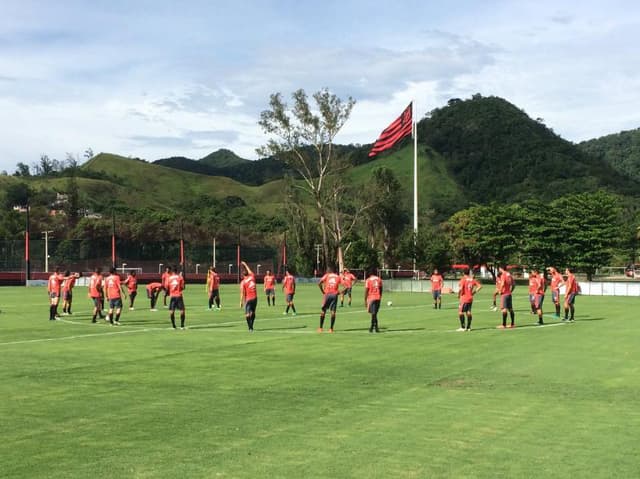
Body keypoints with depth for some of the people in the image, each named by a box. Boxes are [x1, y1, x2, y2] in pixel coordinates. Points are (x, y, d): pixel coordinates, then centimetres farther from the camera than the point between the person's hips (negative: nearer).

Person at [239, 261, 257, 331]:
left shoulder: (243, 282, -5)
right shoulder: (252, 277, 5)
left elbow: (242, 293, -8)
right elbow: (249, 271, 27)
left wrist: (241, 302, -2)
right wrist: (245, 265, 42)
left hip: (248, 299, -4)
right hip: (255, 298, 4)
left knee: (247, 314, -3)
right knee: (253, 312, 18)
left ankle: (250, 328, -14)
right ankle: (251, 326, 21)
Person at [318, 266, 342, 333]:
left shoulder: (326, 275, 8)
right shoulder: (338, 277, 13)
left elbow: (319, 284, -7)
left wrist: (323, 292, 2)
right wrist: (339, 292, 7)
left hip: (327, 294, -1)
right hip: (335, 295, 1)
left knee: (323, 311, 9)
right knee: (333, 312, 3)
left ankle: (320, 328, 10)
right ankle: (331, 328, 0)